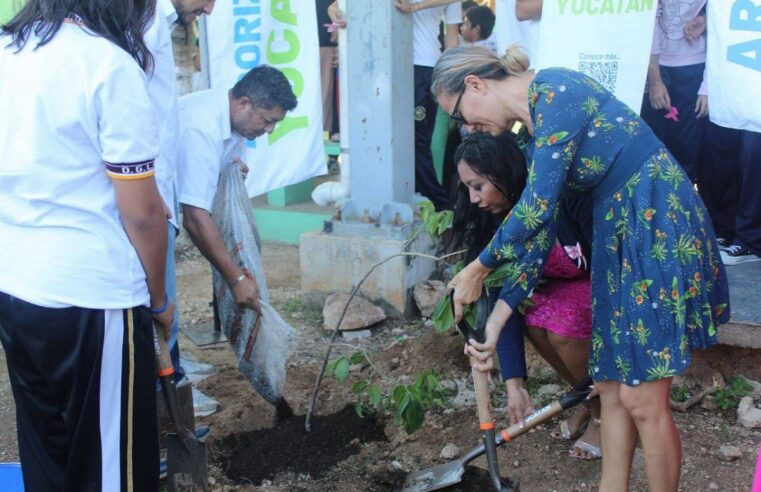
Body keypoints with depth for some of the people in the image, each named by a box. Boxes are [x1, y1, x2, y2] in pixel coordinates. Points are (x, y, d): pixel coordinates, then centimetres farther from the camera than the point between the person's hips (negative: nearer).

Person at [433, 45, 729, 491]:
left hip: (663, 225, -9)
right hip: (620, 239, 9)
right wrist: (498, 319, 7)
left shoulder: (554, 90, -14)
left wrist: (479, 268, -7)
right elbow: (540, 232, 10)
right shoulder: (536, 133, 13)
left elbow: (537, 208, -21)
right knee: (612, 386, 12)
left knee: (642, 399, -4)